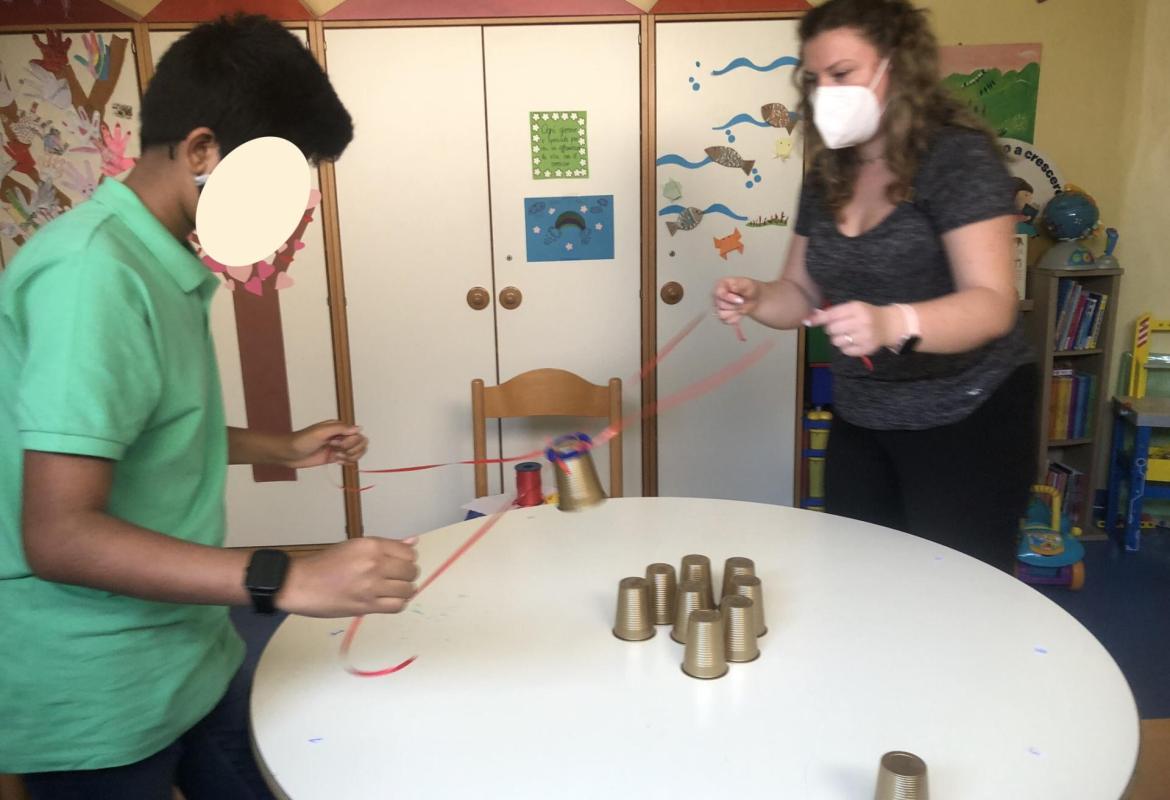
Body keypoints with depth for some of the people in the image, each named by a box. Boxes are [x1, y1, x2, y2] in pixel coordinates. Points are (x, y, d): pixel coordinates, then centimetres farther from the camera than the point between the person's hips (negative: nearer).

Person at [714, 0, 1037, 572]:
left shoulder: (959, 157, -14)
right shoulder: (829, 174, 5)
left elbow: (991, 304, -24)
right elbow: (802, 294, 10)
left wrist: (892, 324, -43)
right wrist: (756, 299, -13)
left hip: (965, 421, -5)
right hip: (859, 421, 6)